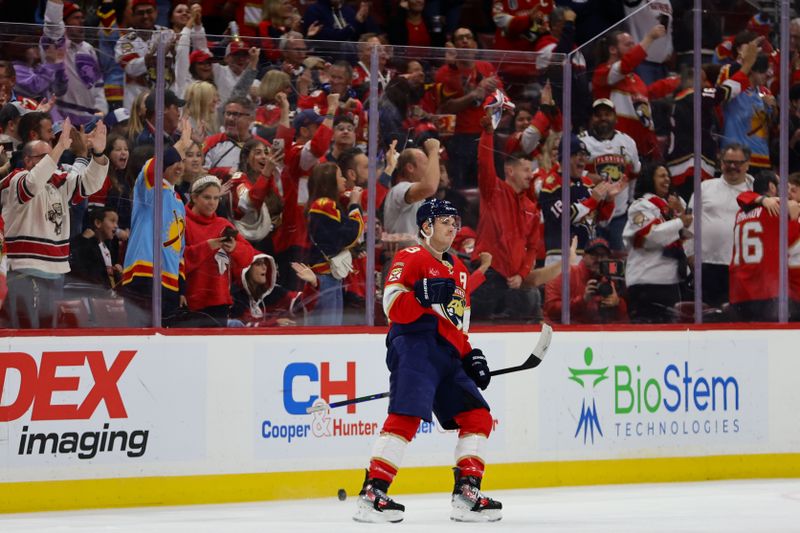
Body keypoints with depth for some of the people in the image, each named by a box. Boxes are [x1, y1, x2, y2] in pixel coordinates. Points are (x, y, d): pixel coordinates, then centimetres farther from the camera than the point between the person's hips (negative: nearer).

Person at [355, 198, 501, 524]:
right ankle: (372, 494, -24)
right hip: (415, 347, -9)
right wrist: (424, 295, -27)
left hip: (447, 355, 9)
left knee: (478, 417, 4)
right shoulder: (410, 258, 0)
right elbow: (393, 307, -12)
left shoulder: (457, 269, 27)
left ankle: (467, 495, 7)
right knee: (406, 417, -22)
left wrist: (470, 356, 20)